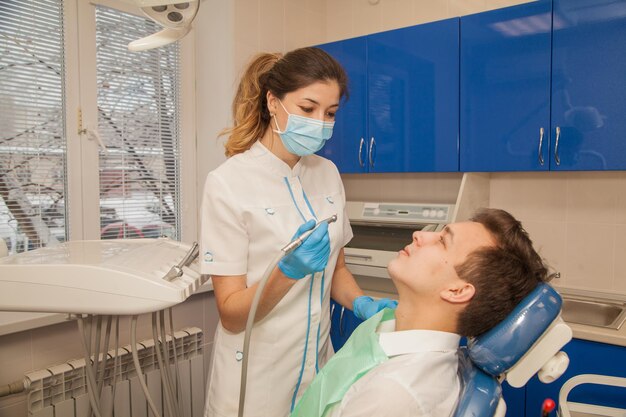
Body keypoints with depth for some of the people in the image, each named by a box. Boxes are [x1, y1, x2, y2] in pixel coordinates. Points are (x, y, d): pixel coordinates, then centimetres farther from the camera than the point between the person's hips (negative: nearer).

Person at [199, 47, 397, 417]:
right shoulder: (228, 183, -17)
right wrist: (289, 270, -32)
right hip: (258, 380, -5)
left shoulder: (328, 173, -1)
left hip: (319, 365, 5)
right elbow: (231, 313, -16)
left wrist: (362, 303, -10)